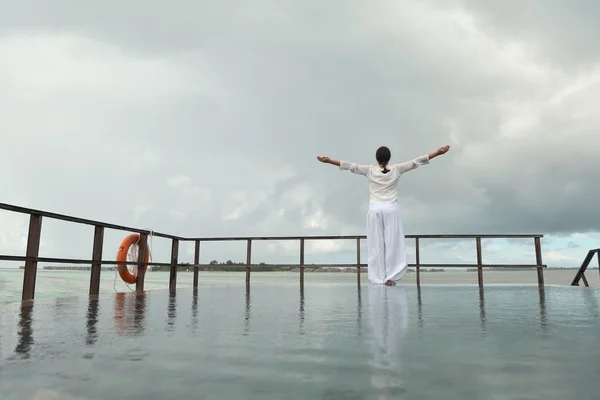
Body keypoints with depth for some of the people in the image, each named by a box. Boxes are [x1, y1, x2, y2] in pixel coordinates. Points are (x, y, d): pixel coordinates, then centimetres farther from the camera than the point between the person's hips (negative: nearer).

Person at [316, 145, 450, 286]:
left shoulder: (370, 170, -2)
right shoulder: (396, 169, 0)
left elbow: (350, 166, -4)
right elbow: (415, 162, 2)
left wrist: (328, 160, -3)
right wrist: (437, 152, 7)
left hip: (375, 210, 0)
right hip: (392, 209, 0)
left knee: (377, 244, 4)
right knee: (392, 243, 3)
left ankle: (379, 278, 6)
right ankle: (390, 277, 2)